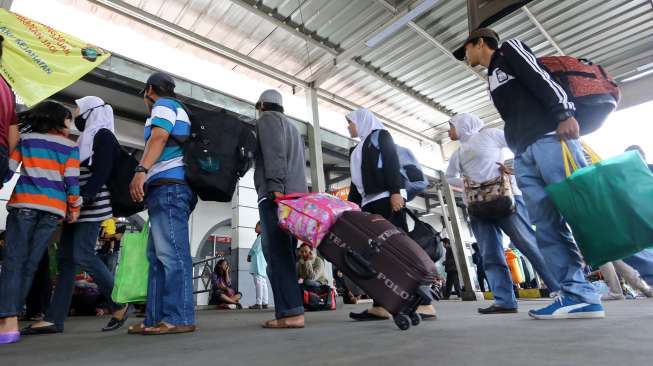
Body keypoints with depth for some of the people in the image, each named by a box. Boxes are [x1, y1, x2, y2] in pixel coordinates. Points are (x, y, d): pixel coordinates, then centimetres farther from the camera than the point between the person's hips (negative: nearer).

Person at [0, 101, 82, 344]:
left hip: (24, 203, 0)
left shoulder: (24, 138, 13)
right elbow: (72, 180, 2)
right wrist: (75, 208, 8)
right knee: (31, 264, 4)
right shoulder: (70, 146, 9)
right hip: (54, 208, 0)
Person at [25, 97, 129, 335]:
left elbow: (101, 173, -16)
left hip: (91, 206, -9)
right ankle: (54, 319, 5)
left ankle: (119, 305, -4)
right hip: (77, 206, 9)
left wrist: (83, 198, -24)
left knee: (82, 255, -15)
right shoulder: (87, 138, 24)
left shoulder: (103, 135, -3)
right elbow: (78, 172, 23)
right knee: (66, 258, 3)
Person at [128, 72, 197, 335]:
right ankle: (156, 318, 8)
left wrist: (141, 171, -23)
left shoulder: (164, 105, 7)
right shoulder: (177, 111, 34)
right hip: (168, 188, 10)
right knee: (158, 255, 6)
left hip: (168, 185, -10)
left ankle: (179, 318, -14)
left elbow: (159, 137, -11)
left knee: (171, 253, -14)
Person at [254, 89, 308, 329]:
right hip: (297, 194, 8)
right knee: (285, 253, 5)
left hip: (277, 194, -8)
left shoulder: (267, 118, 9)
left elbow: (274, 153, -10)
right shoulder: (293, 128, 34)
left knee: (276, 252, -13)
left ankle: (290, 312, -17)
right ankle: (291, 311, 3)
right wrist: (285, 190, 19)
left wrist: (274, 187, -20)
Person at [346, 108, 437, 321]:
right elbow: (355, 183, 24)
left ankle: (424, 304, -12)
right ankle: (380, 307, 1)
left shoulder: (380, 136, 8)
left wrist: (396, 192, -21)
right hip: (368, 204, 8)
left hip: (387, 198, -8)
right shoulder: (357, 151, 28)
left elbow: (392, 163, -8)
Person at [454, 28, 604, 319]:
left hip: (549, 139, -7)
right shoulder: (493, 79, 34)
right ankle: (579, 295, -5)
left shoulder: (510, 49, 14)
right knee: (547, 225, -4)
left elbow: (542, 78, -4)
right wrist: (516, 153, 16)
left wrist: (564, 114, -19)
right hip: (524, 156, 7)